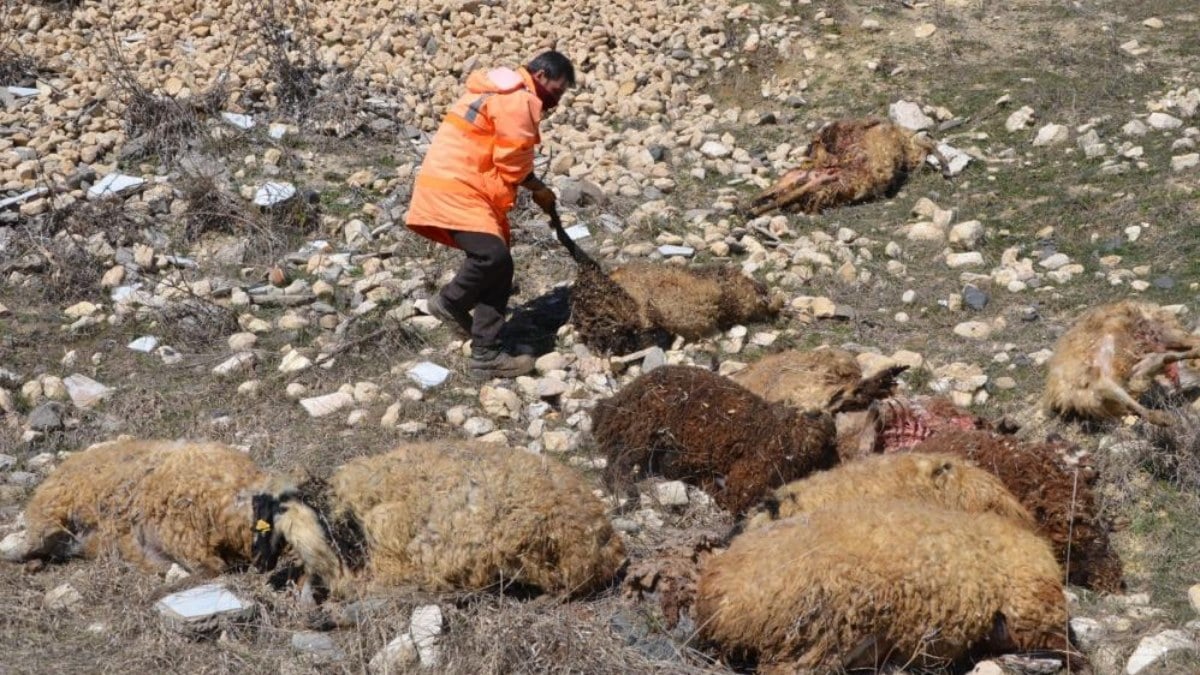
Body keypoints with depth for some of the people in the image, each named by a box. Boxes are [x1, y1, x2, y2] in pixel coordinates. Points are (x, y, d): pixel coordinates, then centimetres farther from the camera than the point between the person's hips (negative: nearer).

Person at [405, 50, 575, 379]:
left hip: (458, 186, 11)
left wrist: (536, 187, 13)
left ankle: (486, 355, 7)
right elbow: (513, 164, -12)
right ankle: (450, 302, -1)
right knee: (493, 256, -27)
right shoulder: (520, 101, -12)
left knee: (496, 265, 7)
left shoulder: (506, 93, 23)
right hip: (454, 188, -11)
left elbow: (507, 159, 24)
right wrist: (538, 189, 7)